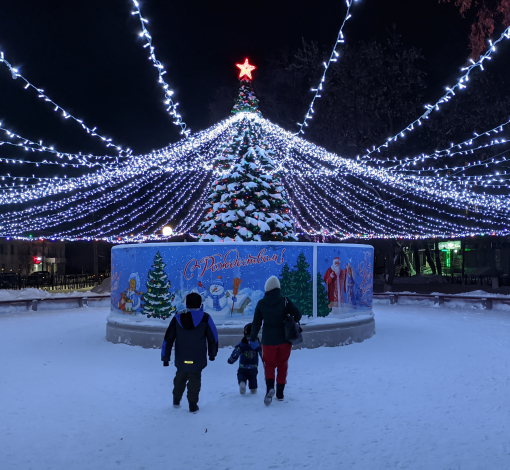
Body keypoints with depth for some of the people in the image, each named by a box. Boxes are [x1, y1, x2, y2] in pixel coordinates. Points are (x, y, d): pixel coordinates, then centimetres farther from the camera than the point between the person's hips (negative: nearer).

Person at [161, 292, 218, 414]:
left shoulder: (177, 318, -1)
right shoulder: (205, 318, -7)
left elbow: (168, 338, 2)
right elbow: (213, 337, 1)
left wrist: (165, 357, 9)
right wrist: (212, 353, 15)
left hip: (181, 359, 3)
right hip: (198, 360, -3)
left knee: (180, 378, 23)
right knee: (194, 381, 9)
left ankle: (176, 401, 34)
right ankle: (193, 406, 8)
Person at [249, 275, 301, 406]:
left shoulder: (261, 303, -5)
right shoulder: (285, 301, -8)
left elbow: (256, 323, -1)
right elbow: (298, 314, -10)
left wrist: (253, 338, 10)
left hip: (268, 340, 0)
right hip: (284, 339, 0)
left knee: (269, 365, 13)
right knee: (282, 365, 15)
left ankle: (270, 387, -12)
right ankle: (280, 393, 19)